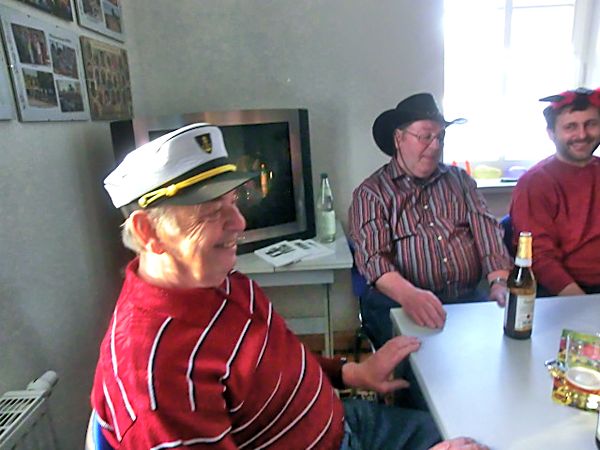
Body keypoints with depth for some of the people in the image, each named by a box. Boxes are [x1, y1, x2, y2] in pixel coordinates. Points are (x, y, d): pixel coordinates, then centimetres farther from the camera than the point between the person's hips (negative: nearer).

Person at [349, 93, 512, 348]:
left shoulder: (459, 179, 17)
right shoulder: (371, 192, 1)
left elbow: (486, 229, 6)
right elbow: (372, 256, -11)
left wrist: (500, 282, -13)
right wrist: (409, 295, -31)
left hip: (469, 299, 5)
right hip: (400, 304, -4)